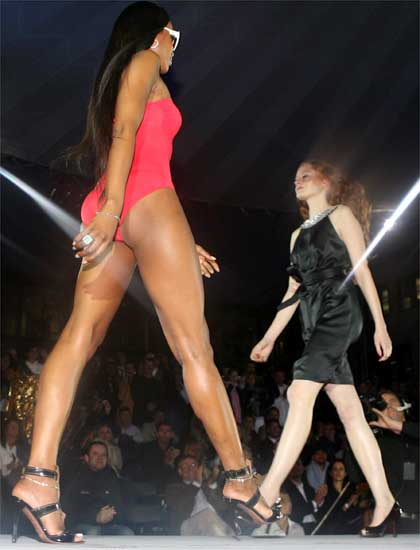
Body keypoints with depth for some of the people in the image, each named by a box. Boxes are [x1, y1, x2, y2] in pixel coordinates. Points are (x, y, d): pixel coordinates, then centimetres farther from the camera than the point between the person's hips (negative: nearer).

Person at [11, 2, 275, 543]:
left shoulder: (119, 80, 32)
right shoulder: (144, 62, 7)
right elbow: (124, 132, -10)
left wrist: (180, 242, 28)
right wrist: (111, 207, -23)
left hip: (114, 213, 8)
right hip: (147, 205, -8)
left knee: (79, 335, -8)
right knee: (194, 347, -6)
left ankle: (39, 475, -22)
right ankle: (239, 478, -2)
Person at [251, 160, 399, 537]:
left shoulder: (341, 215, 5)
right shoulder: (298, 235, 25)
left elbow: (362, 271, -1)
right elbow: (294, 292, 24)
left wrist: (381, 325, -7)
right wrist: (270, 337, 20)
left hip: (339, 313, -7)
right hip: (316, 321, 7)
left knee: (300, 393, -21)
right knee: (349, 412, 0)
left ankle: (267, 494, -27)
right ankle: (384, 502, 0)